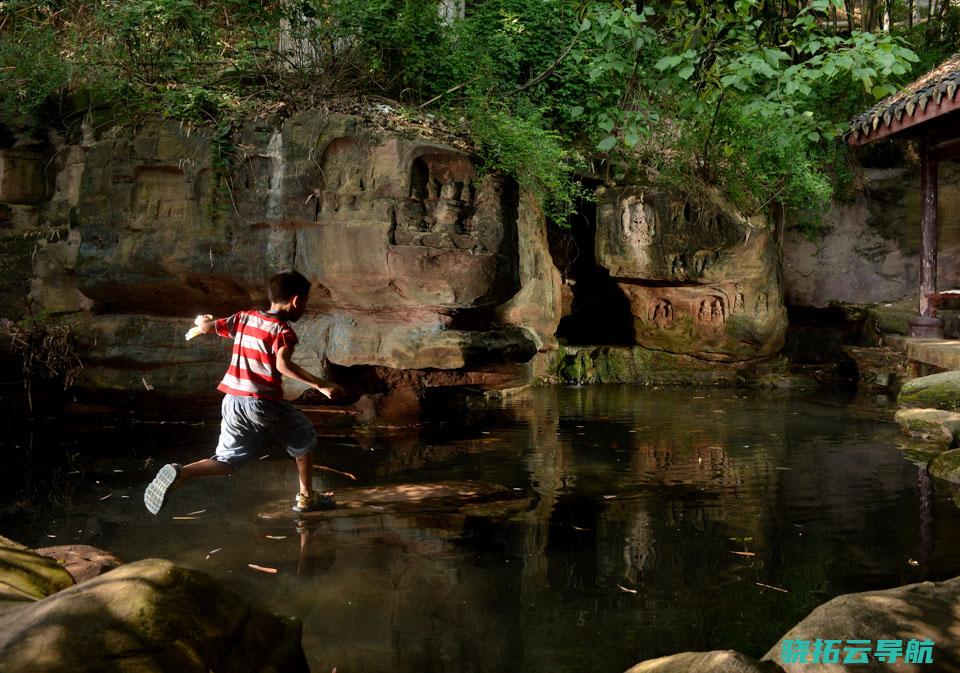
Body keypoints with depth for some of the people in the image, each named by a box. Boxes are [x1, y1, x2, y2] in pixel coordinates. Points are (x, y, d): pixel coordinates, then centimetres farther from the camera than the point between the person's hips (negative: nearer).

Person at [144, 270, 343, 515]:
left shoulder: (244, 318, 10)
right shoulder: (283, 329, -9)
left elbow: (204, 326, 17)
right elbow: (282, 364, -27)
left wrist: (202, 321, 42)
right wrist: (320, 386, -27)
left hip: (233, 401, 6)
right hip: (264, 402, -6)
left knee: (226, 462, 12)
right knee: (305, 439, 19)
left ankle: (180, 473, -14)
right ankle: (306, 498, 27)